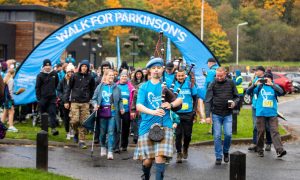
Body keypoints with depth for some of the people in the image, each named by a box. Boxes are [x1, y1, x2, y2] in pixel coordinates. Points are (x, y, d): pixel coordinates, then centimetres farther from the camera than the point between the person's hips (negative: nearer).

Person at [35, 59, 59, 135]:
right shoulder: (40, 75, -2)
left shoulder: (54, 74, 3)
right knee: (43, 114, 7)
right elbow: (37, 87, 0)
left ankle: (53, 128, -13)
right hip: (43, 97, -1)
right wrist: (38, 98, -4)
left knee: (53, 112, -8)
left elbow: (57, 84, 18)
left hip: (52, 97, 1)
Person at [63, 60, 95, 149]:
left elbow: (92, 90, 15)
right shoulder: (75, 76, 1)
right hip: (75, 102, -1)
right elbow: (68, 88, 4)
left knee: (83, 122, -1)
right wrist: (66, 101, 0)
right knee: (75, 120, -11)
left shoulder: (90, 78, 5)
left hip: (85, 103, 1)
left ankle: (82, 141, 7)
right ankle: (76, 133, 19)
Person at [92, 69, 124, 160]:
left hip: (113, 113, -1)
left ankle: (110, 151, -6)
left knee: (111, 132, -6)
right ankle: (103, 147, 35)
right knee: (103, 132, 12)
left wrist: (121, 108, -6)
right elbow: (94, 99, 6)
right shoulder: (100, 87, 3)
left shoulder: (116, 88, 3)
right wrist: (95, 105, -13)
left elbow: (120, 100, 8)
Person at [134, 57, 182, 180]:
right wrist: (153, 112, -26)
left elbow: (179, 100, 7)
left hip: (164, 125, 0)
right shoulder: (144, 87, 5)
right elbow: (139, 106, -7)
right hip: (147, 125, 0)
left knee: (160, 156, -14)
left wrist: (171, 104, -16)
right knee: (147, 159, 4)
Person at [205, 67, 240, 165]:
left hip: (228, 114, 1)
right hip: (216, 114, -1)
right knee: (217, 136, -1)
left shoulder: (231, 83, 4)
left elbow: (236, 96, 13)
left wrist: (234, 102, -11)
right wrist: (208, 115, -13)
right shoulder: (213, 84, -1)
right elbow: (208, 101, -4)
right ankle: (218, 157, 9)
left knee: (228, 134, -8)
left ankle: (226, 152, 17)